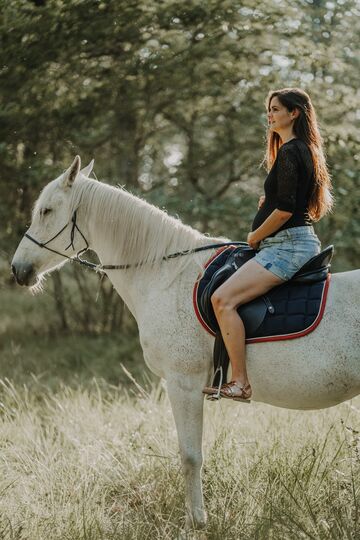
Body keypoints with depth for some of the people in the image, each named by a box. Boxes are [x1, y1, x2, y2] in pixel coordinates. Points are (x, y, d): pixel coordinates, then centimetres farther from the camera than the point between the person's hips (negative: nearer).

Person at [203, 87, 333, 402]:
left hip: (288, 246, -12)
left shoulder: (289, 152, -12)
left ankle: (240, 383, -25)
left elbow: (285, 209, -20)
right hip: (299, 243, 12)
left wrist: (255, 236, -7)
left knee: (223, 299, -23)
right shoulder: (304, 150, 20)